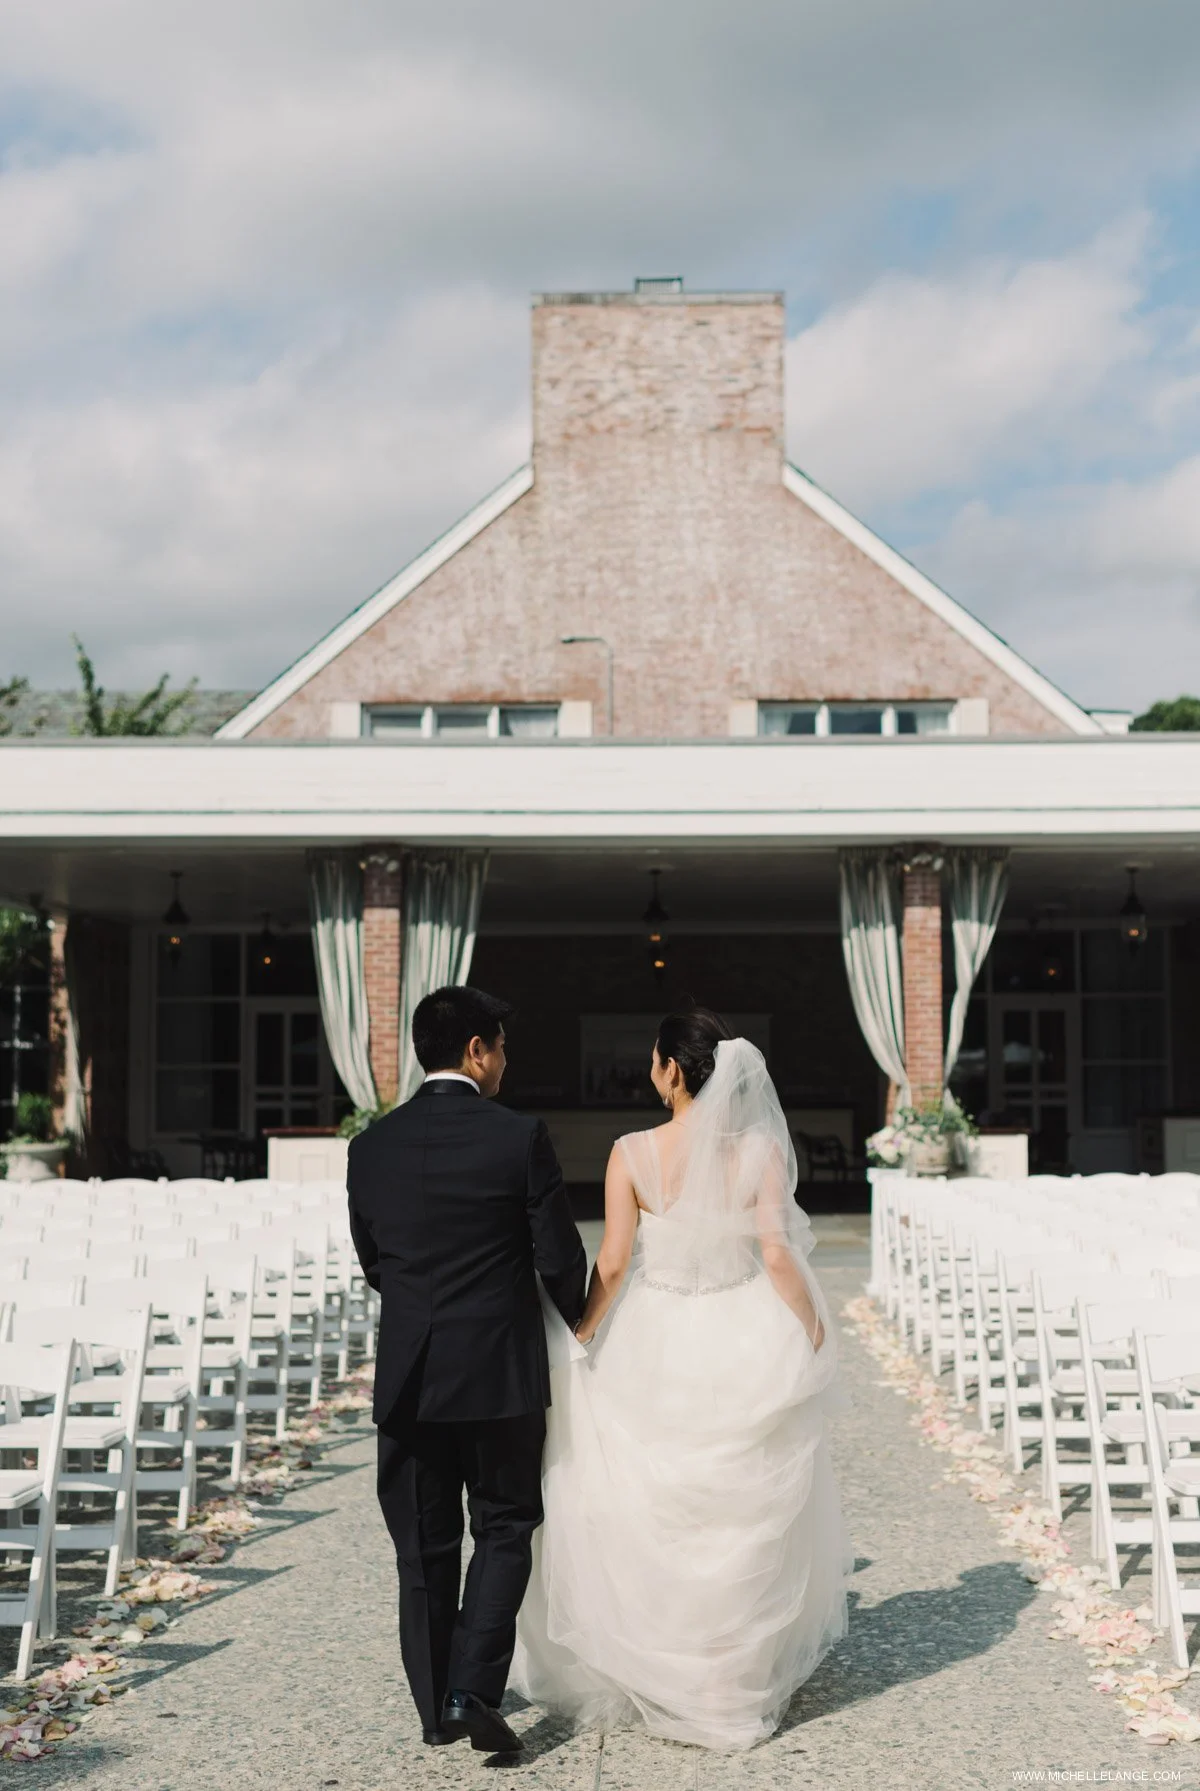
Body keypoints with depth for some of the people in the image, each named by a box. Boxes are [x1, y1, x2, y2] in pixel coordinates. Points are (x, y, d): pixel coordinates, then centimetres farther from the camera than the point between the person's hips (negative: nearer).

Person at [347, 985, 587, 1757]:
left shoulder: (371, 1147, 0)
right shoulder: (521, 1138, -11)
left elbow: (372, 1262, 10)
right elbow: (560, 1258, -7)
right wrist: (583, 1323, 14)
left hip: (407, 1375, 3)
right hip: (500, 1372, -3)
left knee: (425, 1546, 13)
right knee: (504, 1529, 12)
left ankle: (436, 1707, 19)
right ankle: (472, 1691, -2)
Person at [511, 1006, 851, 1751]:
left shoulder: (632, 1153, -11)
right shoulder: (761, 1149, -9)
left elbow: (612, 1264, -12)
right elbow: (777, 1253, -12)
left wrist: (579, 1340, 2)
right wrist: (816, 1340, 1)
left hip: (657, 1349, -1)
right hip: (748, 1344, 1)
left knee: (648, 1520, 17)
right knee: (747, 1521, 17)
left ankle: (652, 1676, 28)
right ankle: (743, 1678, 27)